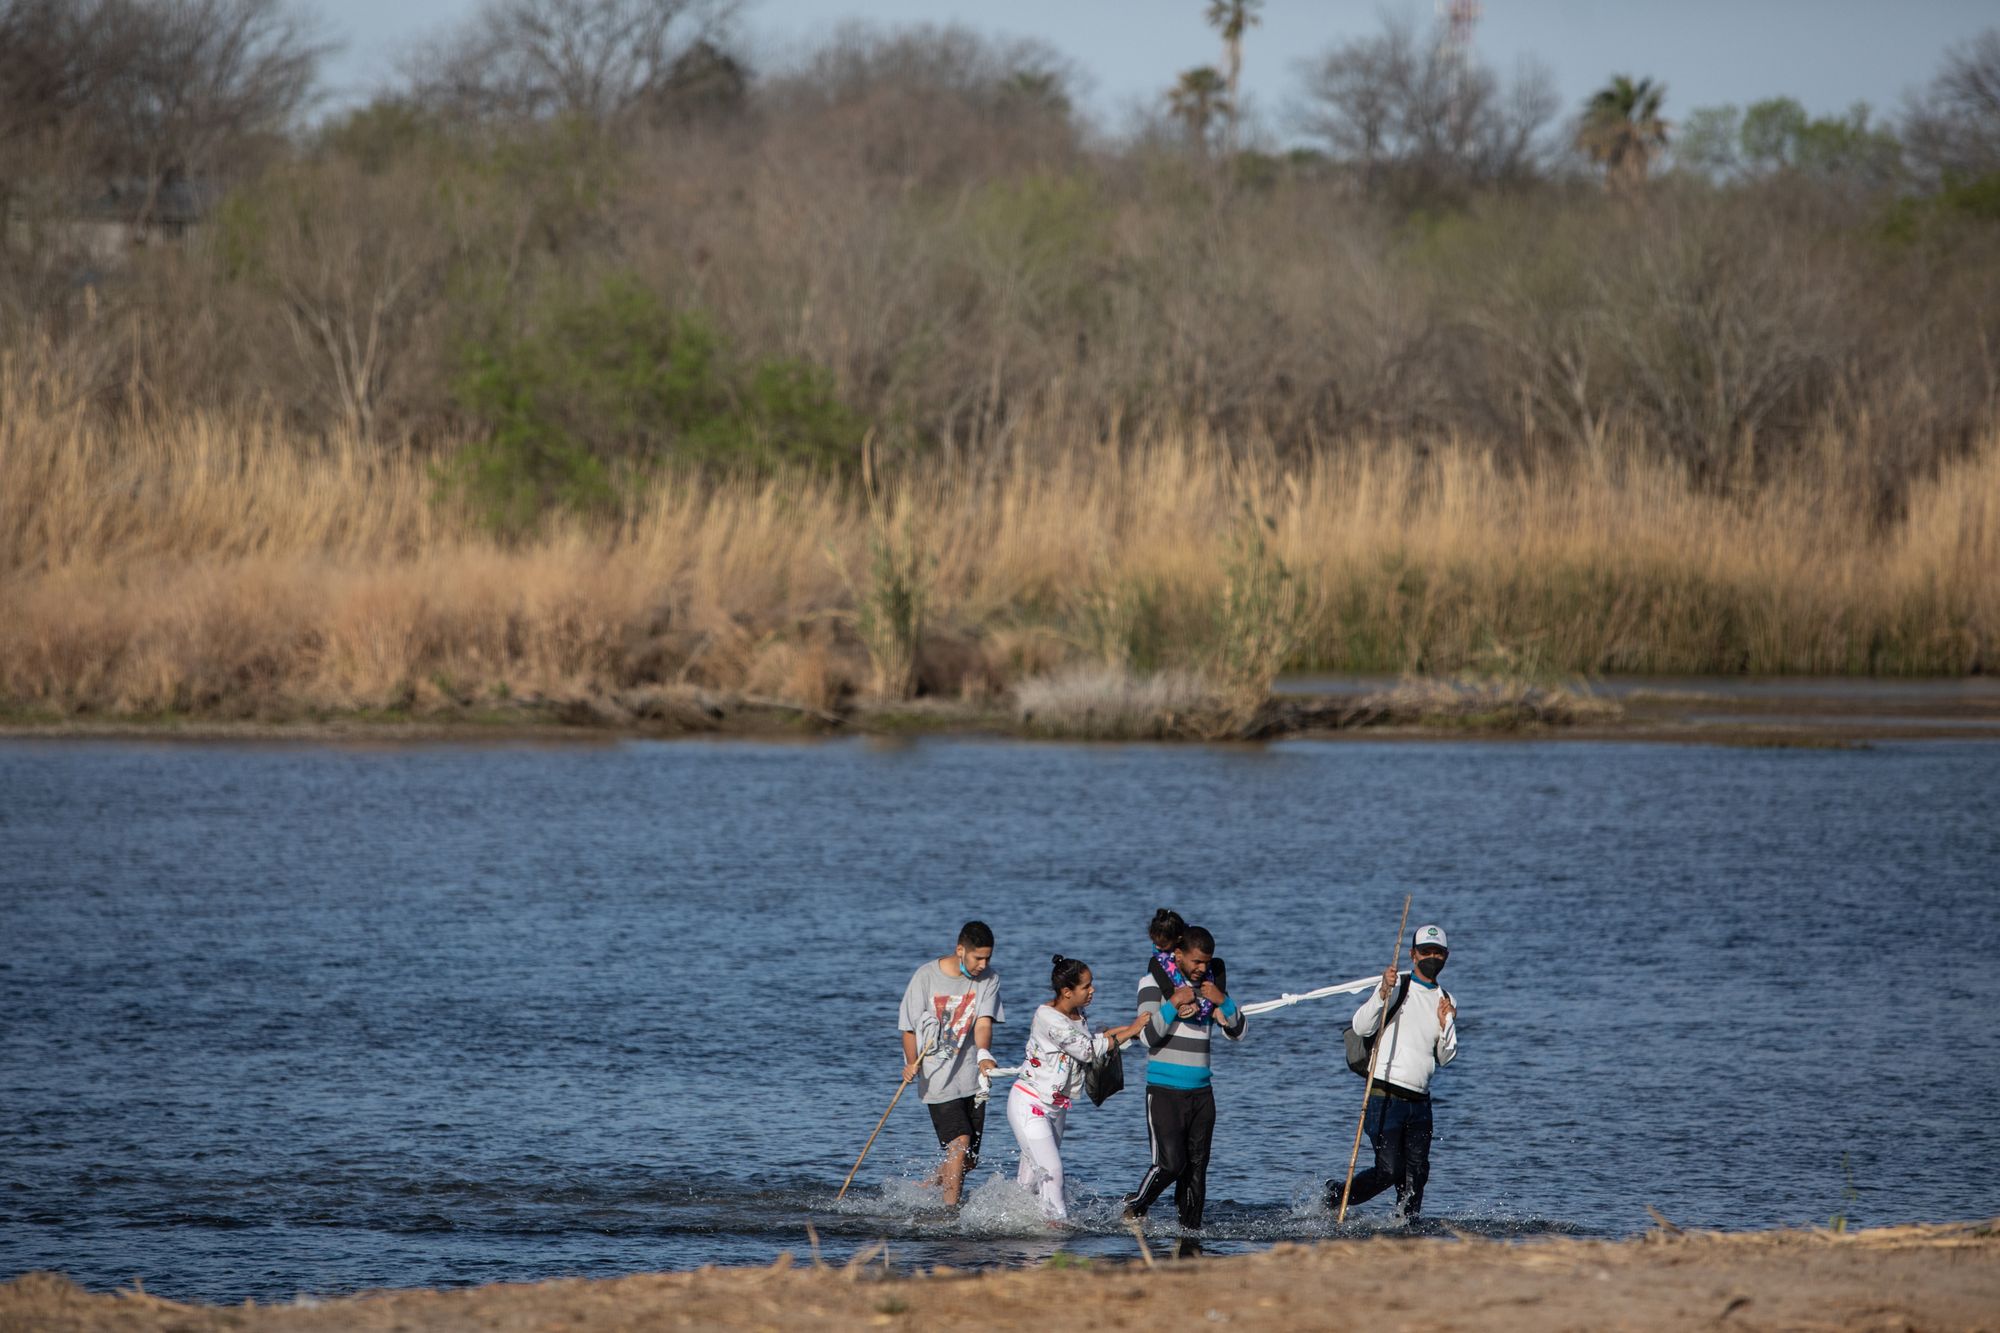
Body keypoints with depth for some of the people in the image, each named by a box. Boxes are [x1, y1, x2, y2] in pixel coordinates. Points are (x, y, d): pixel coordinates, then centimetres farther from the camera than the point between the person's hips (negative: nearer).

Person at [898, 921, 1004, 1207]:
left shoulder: (989, 979, -2)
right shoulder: (926, 977, -9)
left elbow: (983, 1023, -14)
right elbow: (910, 1026, -3)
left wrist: (983, 1054, -34)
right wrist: (912, 1064, -18)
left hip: (971, 1075, 4)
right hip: (937, 1077, -4)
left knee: (969, 1160, 8)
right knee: (959, 1143, -18)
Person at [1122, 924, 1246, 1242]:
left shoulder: (1209, 985, 11)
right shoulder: (1153, 982, -4)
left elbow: (1237, 1033, 10)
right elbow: (1149, 1035, -12)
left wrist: (1222, 1002, -6)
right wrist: (1173, 1004, -21)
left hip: (1200, 1092, 5)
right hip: (1164, 1091, -5)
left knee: (1197, 1166, 3)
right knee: (1170, 1162, -15)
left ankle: (1191, 1227, 9)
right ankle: (1134, 1208, 7)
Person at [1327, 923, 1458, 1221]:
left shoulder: (1445, 1000, 16)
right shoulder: (1397, 987, -2)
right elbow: (1361, 1027, -13)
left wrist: (1446, 1025, 0)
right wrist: (1383, 993, -27)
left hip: (1419, 1102, 6)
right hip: (1385, 1096, -6)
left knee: (1417, 1175, 0)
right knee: (1390, 1171, -13)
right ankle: (1335, 1195, 8)